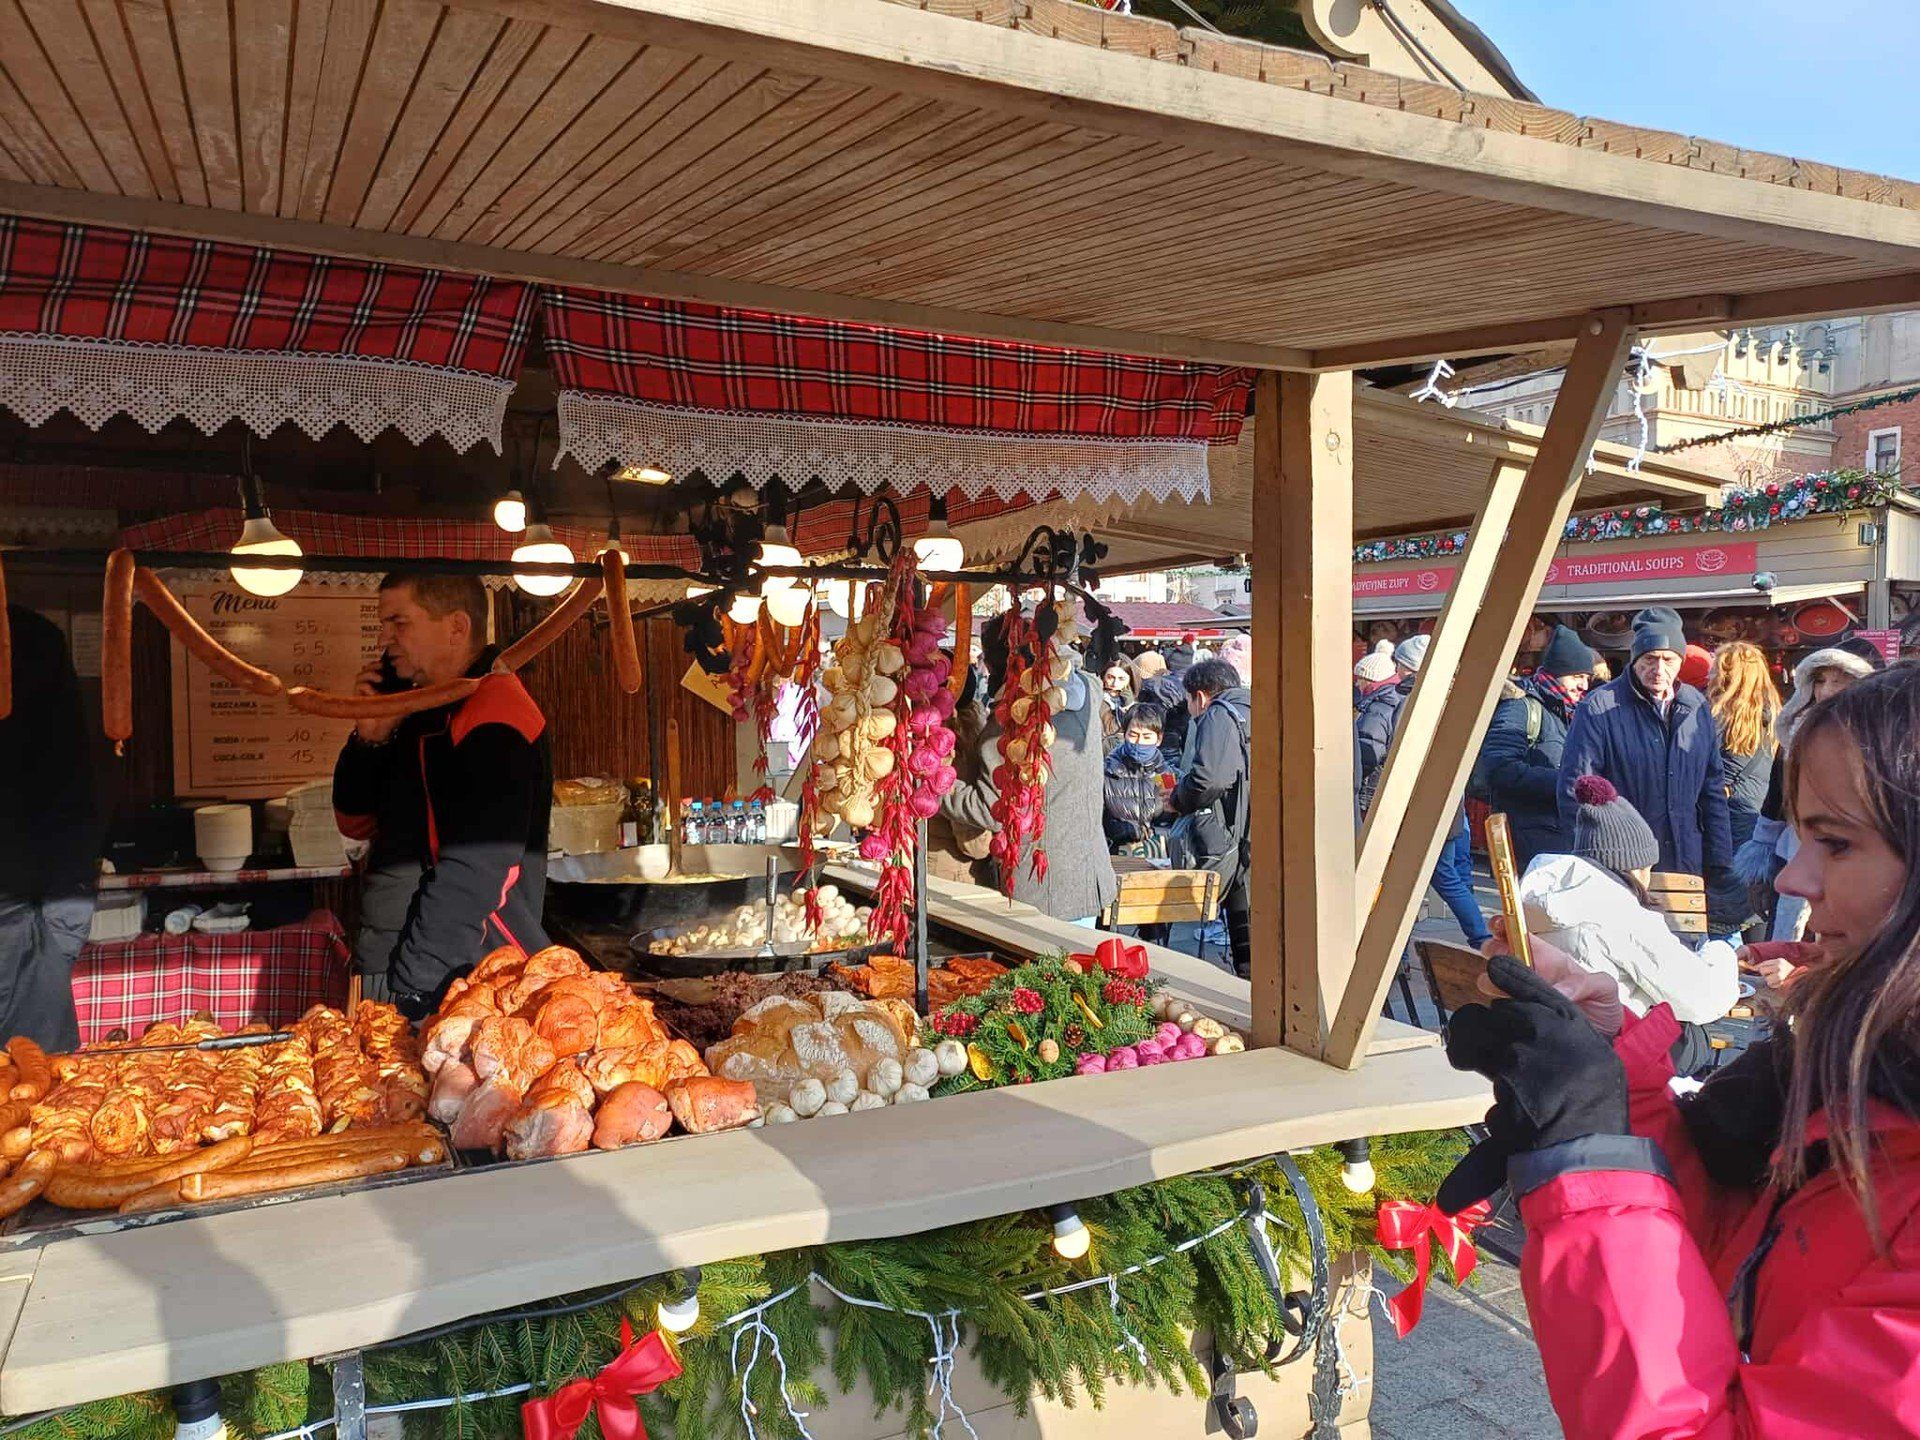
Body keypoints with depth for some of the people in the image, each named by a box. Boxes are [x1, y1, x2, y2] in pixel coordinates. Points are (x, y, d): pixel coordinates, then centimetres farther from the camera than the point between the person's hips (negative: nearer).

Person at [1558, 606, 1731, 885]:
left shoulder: (1697, 707, 9)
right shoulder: (1600, 708, -8)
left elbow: (1713, 788, 15)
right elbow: (1575, 788, -10)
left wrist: (1719, 861, 10)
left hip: (1687, 863, 5)